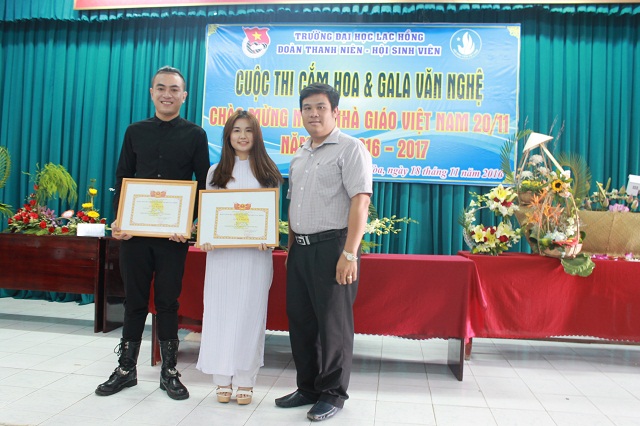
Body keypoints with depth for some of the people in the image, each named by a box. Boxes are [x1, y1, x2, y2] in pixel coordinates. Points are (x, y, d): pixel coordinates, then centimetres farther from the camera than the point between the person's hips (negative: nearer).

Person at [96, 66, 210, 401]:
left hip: (174, 234, -2)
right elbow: (122, 179, 9)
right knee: (134, 300, 10)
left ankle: (169, 372, 20)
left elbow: (204, 185, 0)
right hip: (134, 230, 2)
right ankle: (126, 369, 25)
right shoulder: (135, 132, 10)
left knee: (168, 301, 6)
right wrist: (117, 221, -4)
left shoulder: (195, 135, 3)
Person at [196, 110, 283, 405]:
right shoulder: (216, 172, 11)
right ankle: (223, 380, 15)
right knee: (219, 313, 3)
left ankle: (245, 381, 11)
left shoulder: (267, 172, 7)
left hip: (255, 253, -1)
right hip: (221, 252, 2)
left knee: (249, 314, 1)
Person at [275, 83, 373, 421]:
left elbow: (360, 202, -14)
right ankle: (307, 388, 28)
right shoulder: (299, 156, 18)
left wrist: (349, 254, -20)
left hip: (331, 247, -7)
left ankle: (332, 394, 17)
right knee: (300, 320, 12)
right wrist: (291, 248, 16)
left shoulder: (349, 149, -5)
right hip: (300, 249, 8)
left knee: (332, 323, 1)